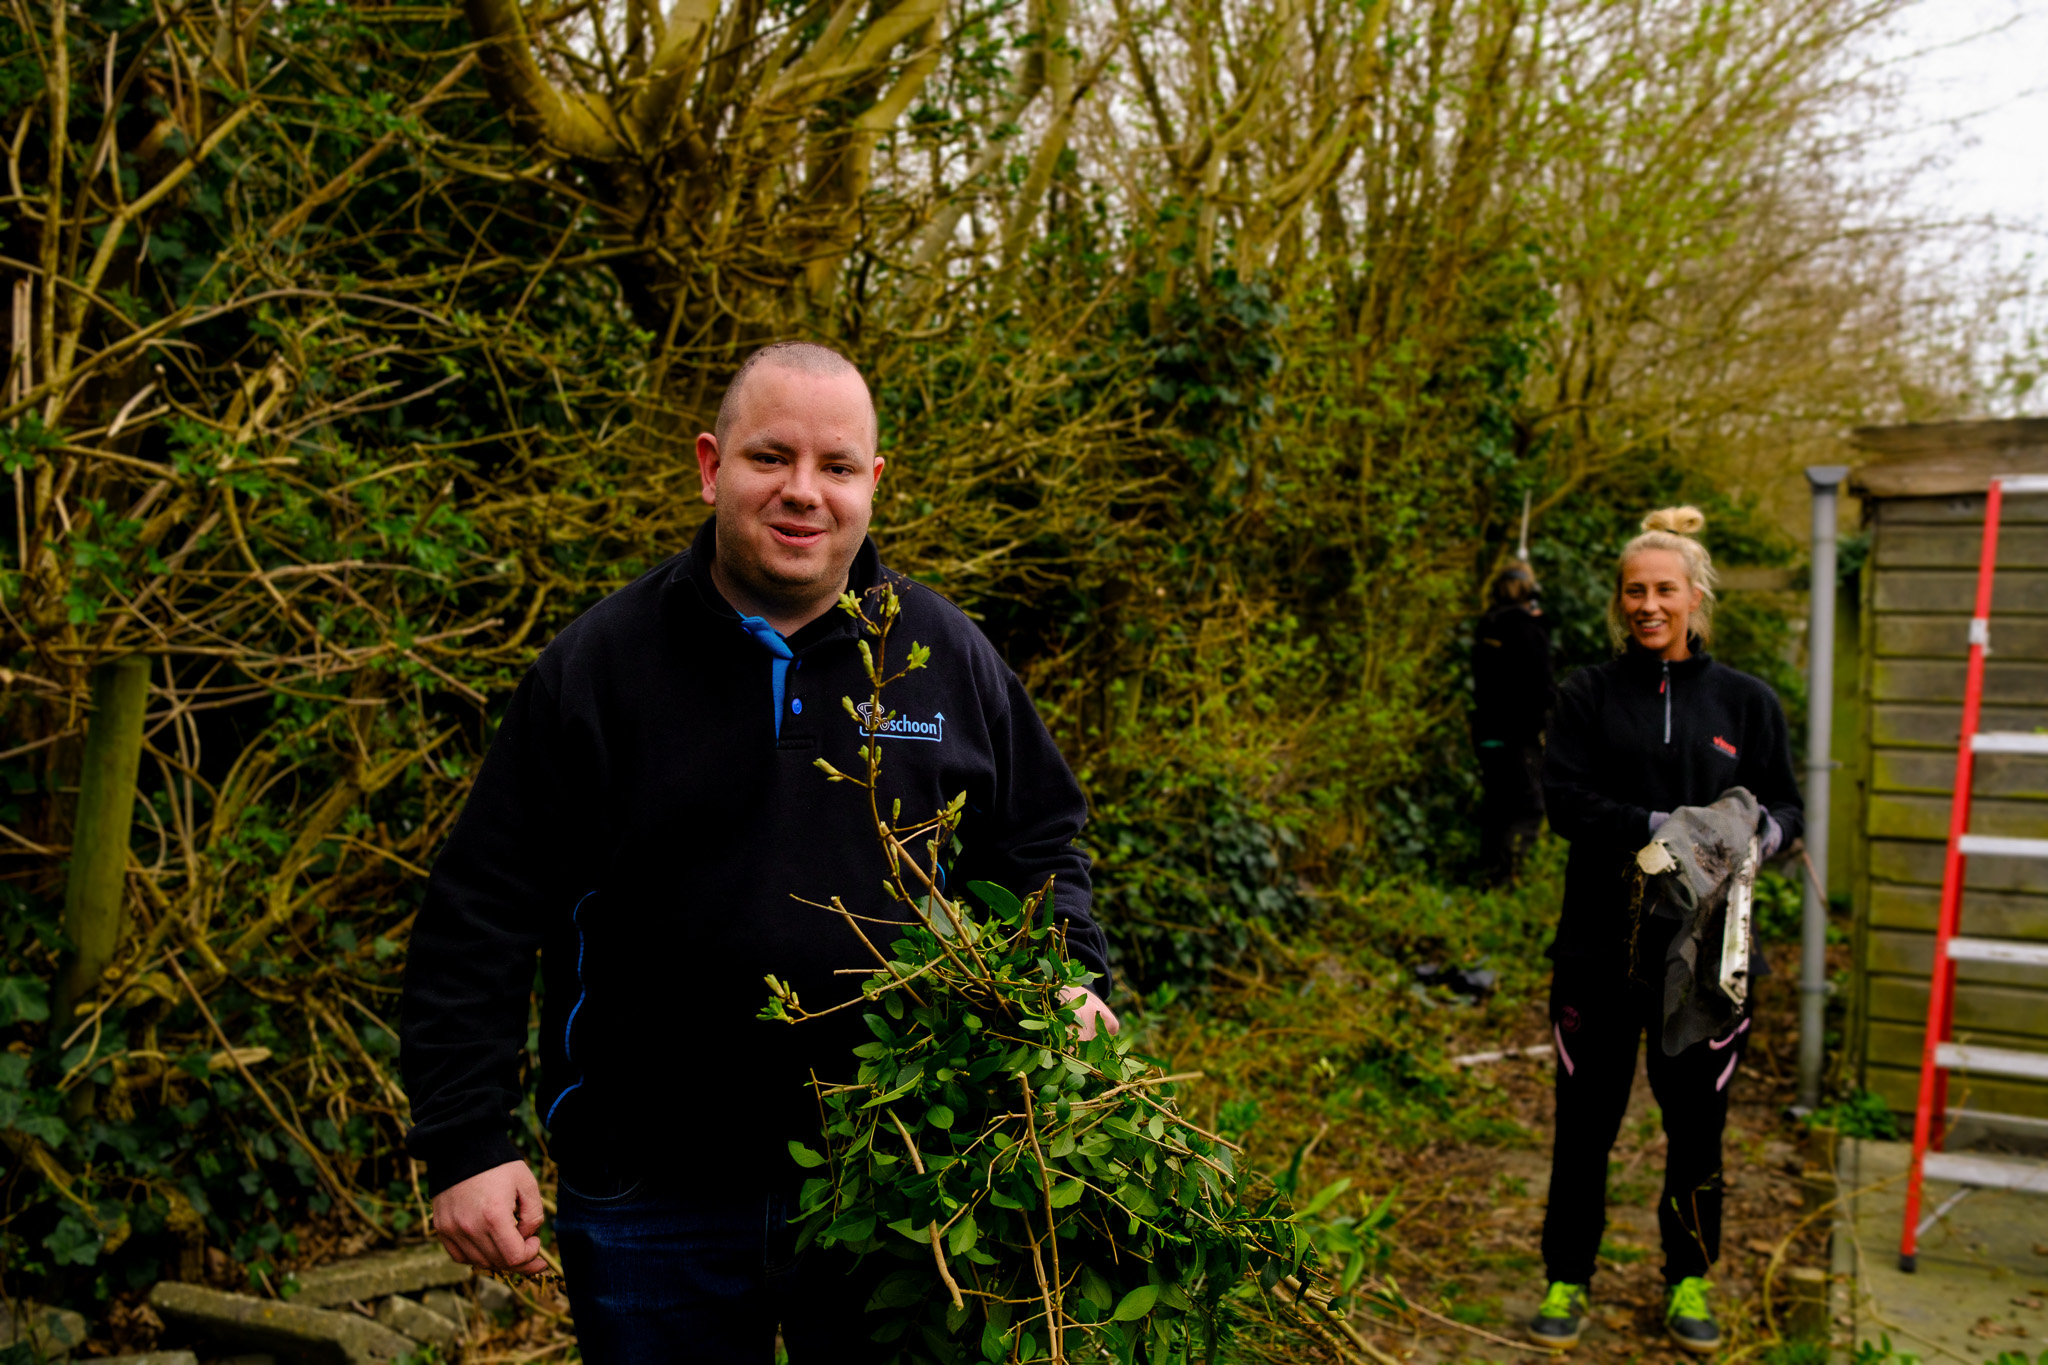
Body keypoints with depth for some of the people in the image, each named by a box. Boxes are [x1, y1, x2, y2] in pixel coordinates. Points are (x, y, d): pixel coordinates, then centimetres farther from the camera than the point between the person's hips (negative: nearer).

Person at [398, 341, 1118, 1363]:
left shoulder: (947, 655, 1)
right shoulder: (598, 664, -7)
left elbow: (1040, 847, 11)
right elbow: (481, 918, -5)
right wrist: (464, 1145, -9)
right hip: (653, 1203, -1)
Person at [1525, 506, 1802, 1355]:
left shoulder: (1745, 702, 6)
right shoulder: (1588, 696, 3)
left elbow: (1785, 803, 7)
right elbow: (1563, 799, -8)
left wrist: (1763, 829, -17)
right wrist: (1666, 829, -22)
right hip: (1601, 944, -1)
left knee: (1696, 1124, 10)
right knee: (1586, 1121, 7)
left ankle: (1690, 1282, 30)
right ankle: (1567, 1279, 24)